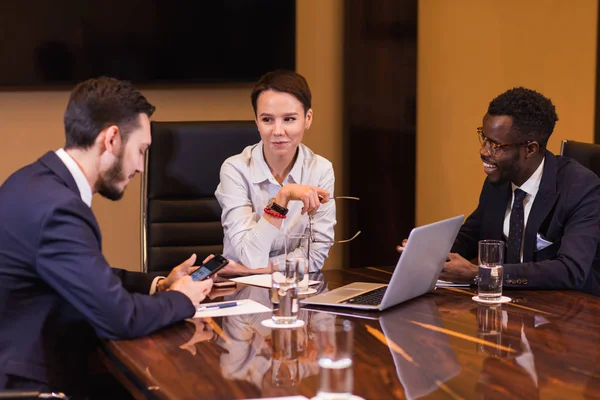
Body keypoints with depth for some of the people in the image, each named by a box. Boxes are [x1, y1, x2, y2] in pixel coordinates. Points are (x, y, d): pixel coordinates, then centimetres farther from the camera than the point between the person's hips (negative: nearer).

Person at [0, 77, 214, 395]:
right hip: (27, 381, -9)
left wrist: (158, 285, 9)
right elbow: (120, 317, -22)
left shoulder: (41, 180, 5)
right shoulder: (56, 206, -24)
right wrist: (180, 299, -4)